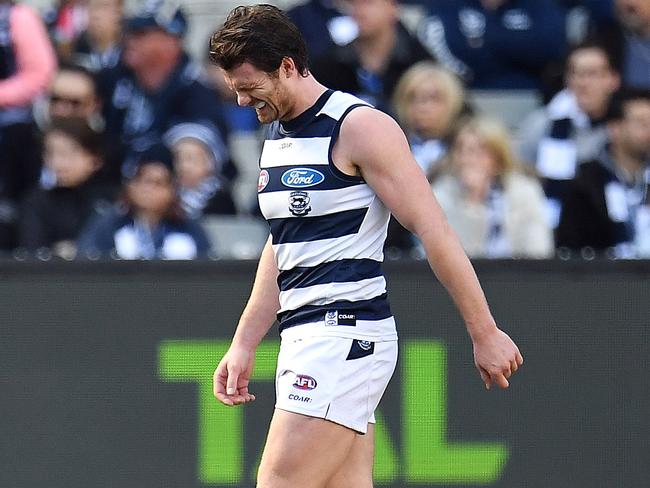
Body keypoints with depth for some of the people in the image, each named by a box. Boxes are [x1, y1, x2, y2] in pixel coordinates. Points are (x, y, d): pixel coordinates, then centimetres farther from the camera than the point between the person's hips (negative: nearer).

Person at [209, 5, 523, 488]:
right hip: (306, 336, 9)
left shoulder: (360, 127, -11)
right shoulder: (277, 132, 16)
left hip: (346, 335, -9)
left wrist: (485, 333, -12)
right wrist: (244, 344, 21)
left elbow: (434, 231, -12)